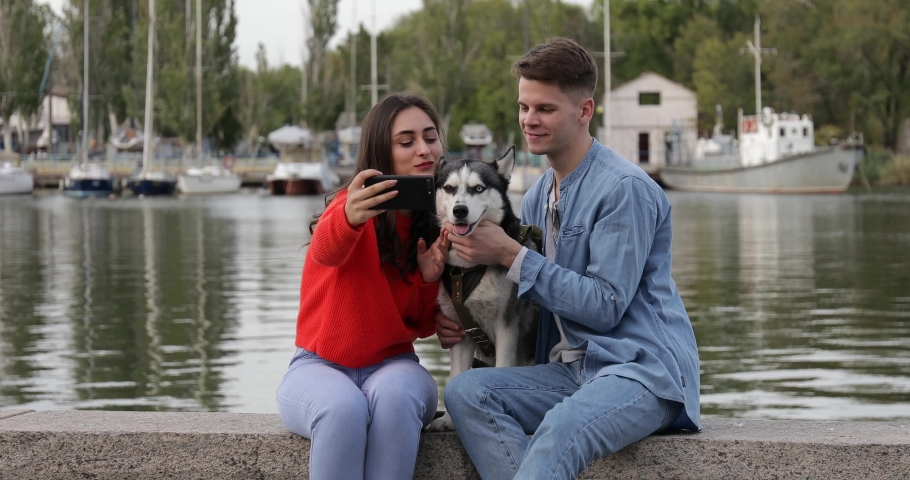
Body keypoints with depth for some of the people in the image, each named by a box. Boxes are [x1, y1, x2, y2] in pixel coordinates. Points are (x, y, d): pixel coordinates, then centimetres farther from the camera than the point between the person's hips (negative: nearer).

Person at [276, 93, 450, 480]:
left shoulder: (435, 226, 4)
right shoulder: (357, 205, -10)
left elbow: (422, 327, 11)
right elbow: (327, 249, -36)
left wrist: (430, 278, -11)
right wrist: (349, 217, -59)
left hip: (391, 367, 3)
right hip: (321, 367, -3)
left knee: (395, 395, -33)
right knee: (344, 407, -37)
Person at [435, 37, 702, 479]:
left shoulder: (626, 189, -9)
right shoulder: (537, 198, 16)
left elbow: (606, 307, -14)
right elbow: (532, 303, 21)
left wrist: (511, 256, -14)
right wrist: (464, 324, 1)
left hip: (642, 368, -8)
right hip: (571, 371, 8)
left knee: (560, 430, -37)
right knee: (465, 390, -18)